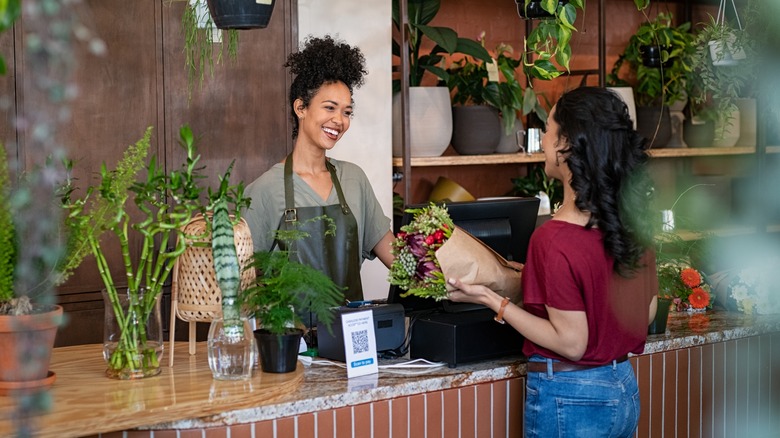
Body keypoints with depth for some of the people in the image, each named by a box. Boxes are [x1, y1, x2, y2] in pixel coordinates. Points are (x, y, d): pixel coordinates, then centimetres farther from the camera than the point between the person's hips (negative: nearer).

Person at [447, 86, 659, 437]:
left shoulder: (554, 241, -23)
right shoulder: (632, 220, -2)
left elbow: (571, 343, -18)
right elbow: (647, 312, 8)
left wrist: (493, 301, -14)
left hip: (568, 398, -7)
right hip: (624, 387, 7)